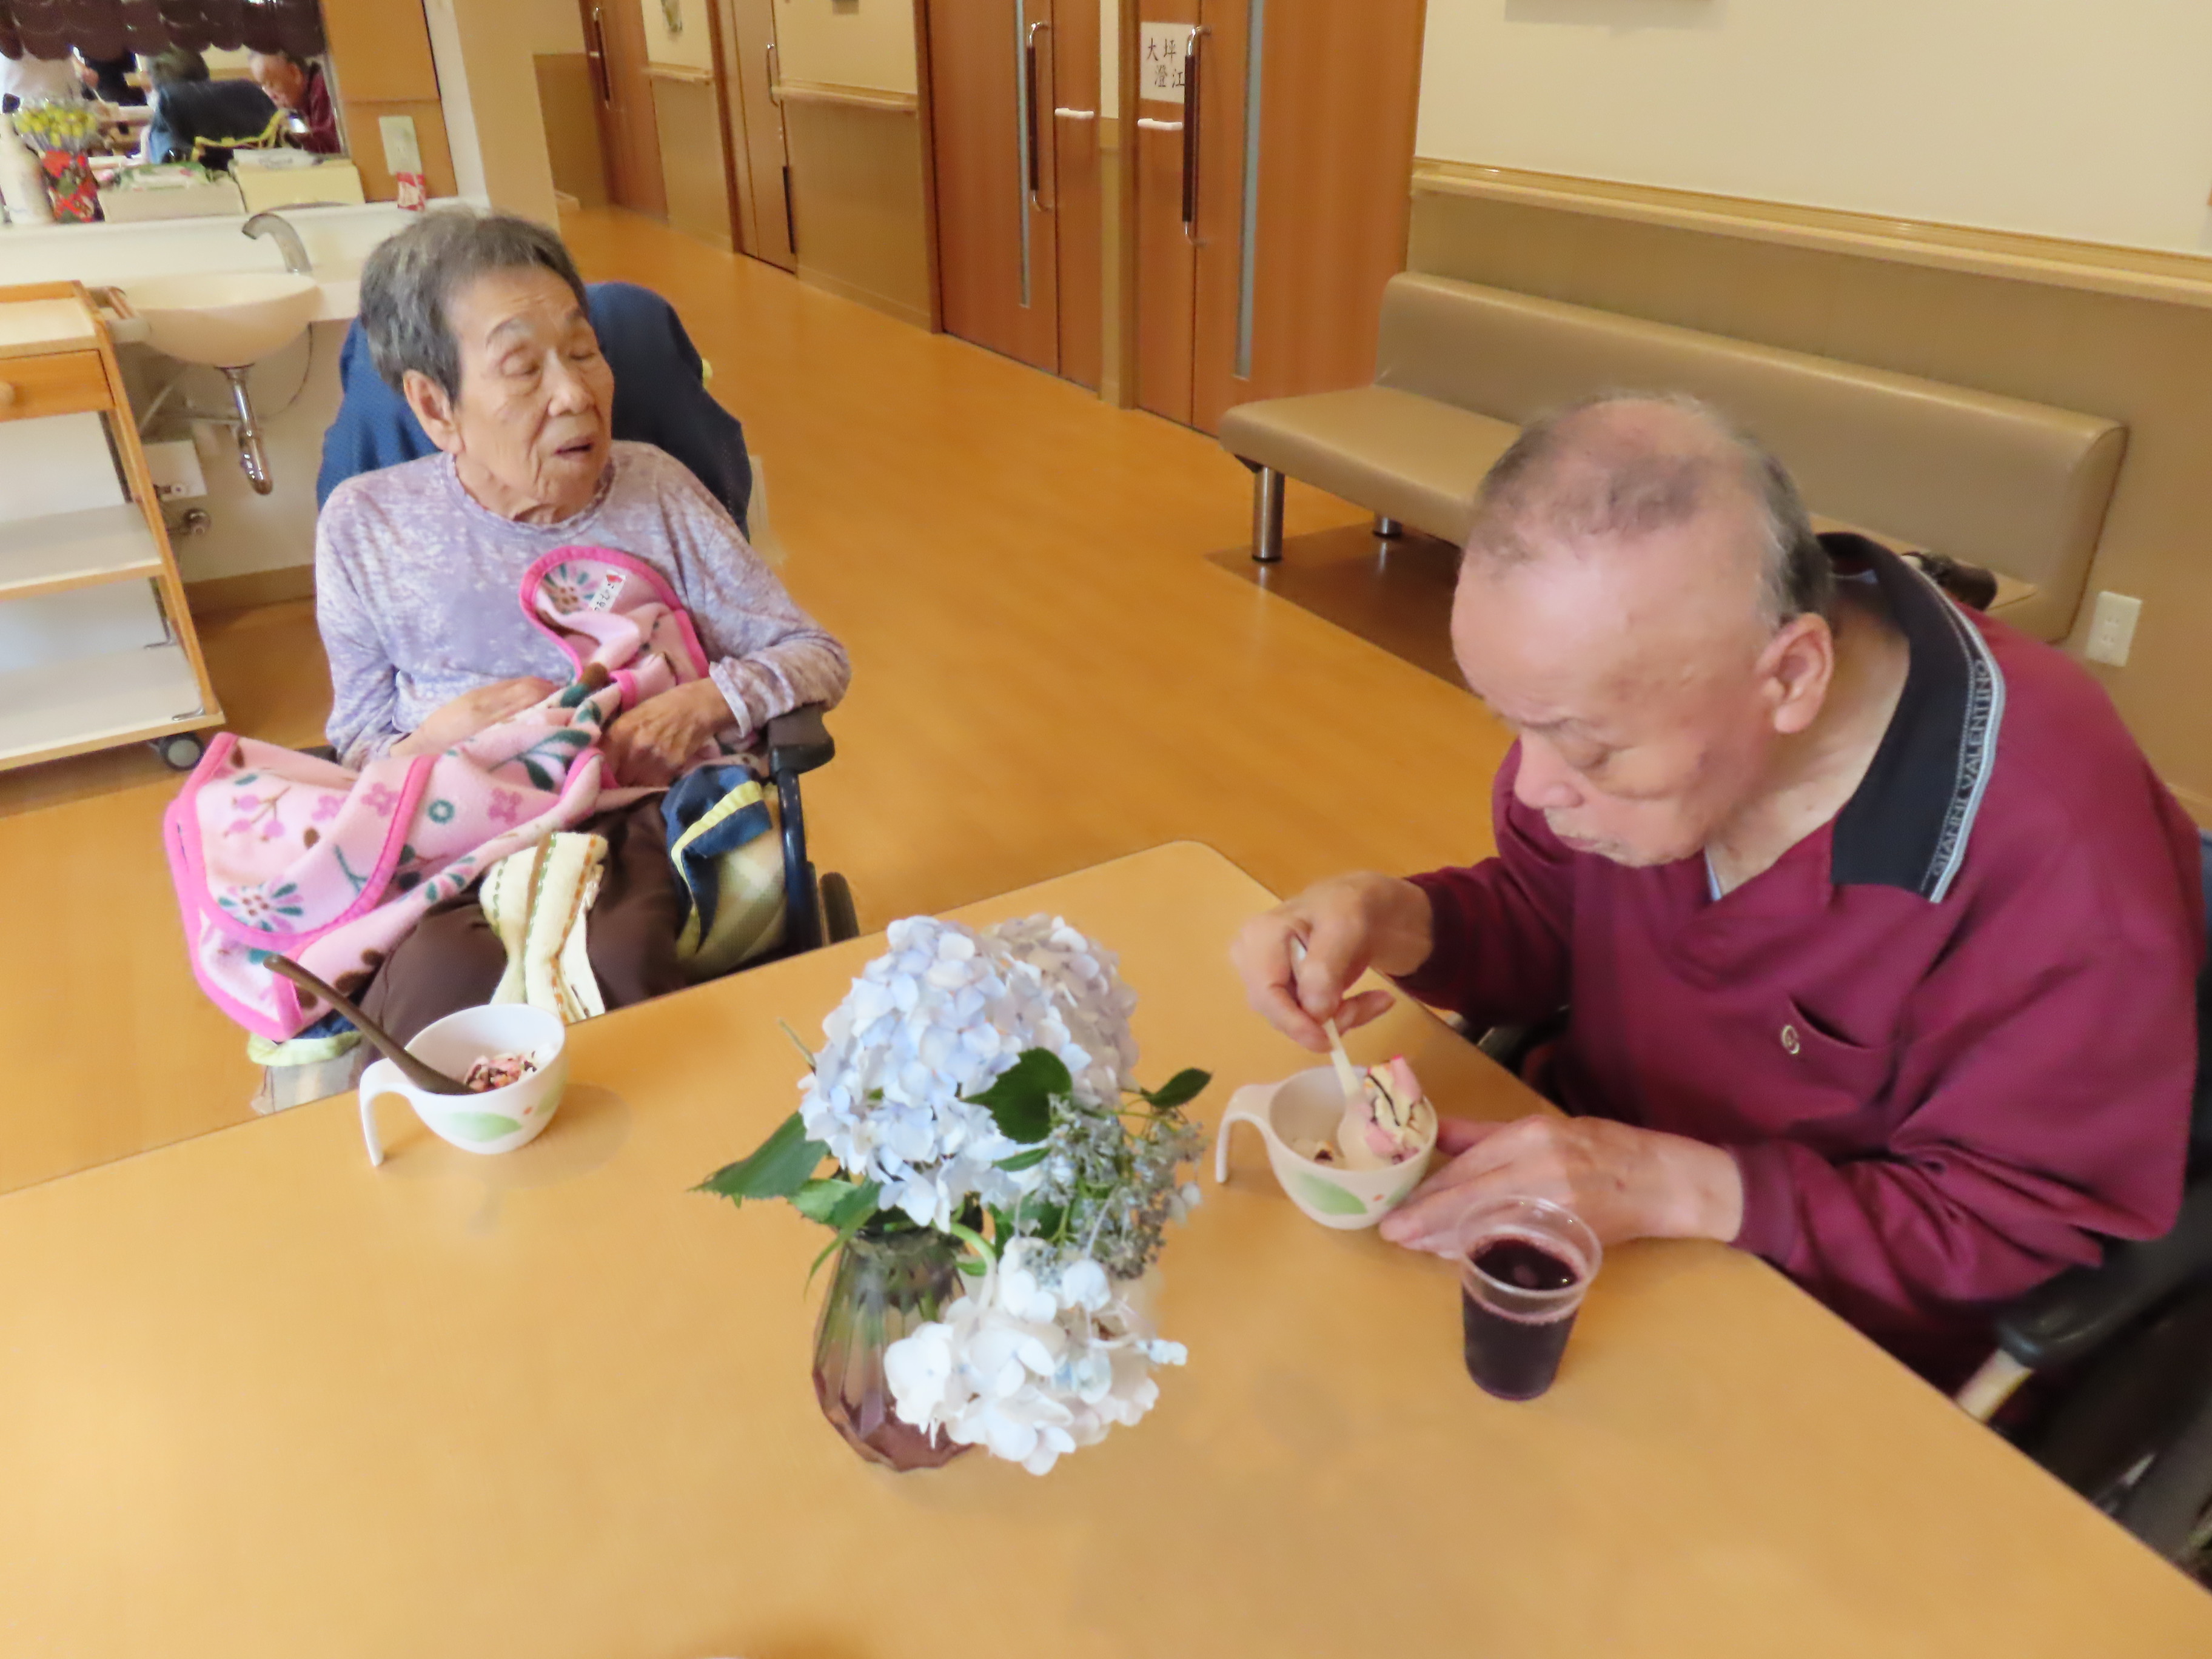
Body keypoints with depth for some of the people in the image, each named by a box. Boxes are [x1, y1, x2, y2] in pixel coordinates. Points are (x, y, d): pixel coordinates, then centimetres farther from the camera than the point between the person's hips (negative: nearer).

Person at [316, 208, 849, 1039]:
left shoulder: (653, 489, 7)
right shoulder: (364, 526, 8)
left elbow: (818, 658, 8)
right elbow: (355, 747, 15)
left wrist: (704, 703, -11)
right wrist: (445, 733, -8)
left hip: (646, 823, 0)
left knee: (624, 961, -35)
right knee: (446, 977, -35)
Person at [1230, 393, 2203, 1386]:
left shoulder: (2065, 855, -29)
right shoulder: (1628, 675, -16)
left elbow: (2022, 1227, -17)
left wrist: (1685, 1189, -30)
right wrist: (1397, 923, -22)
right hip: (1581, 1166, 4)